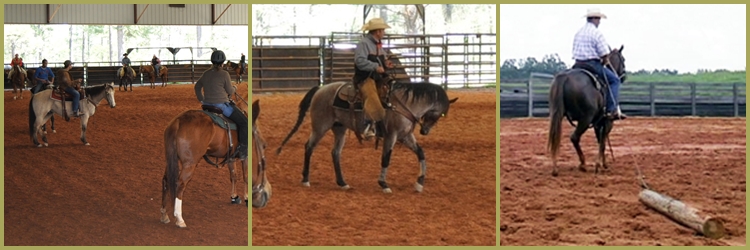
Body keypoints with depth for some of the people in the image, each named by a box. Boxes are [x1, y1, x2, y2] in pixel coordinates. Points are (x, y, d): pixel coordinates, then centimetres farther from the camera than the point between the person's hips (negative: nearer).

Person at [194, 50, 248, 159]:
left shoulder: (206, 73, 7)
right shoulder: (224, 74, -14)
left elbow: (197, 86, 20)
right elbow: (230, 91, -6)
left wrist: (201, 99, 27)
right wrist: (234, 88, 15)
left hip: (207, 105, 8)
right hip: (222, 105, -8)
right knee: (244, 122, 3)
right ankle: (242, 150, -1)